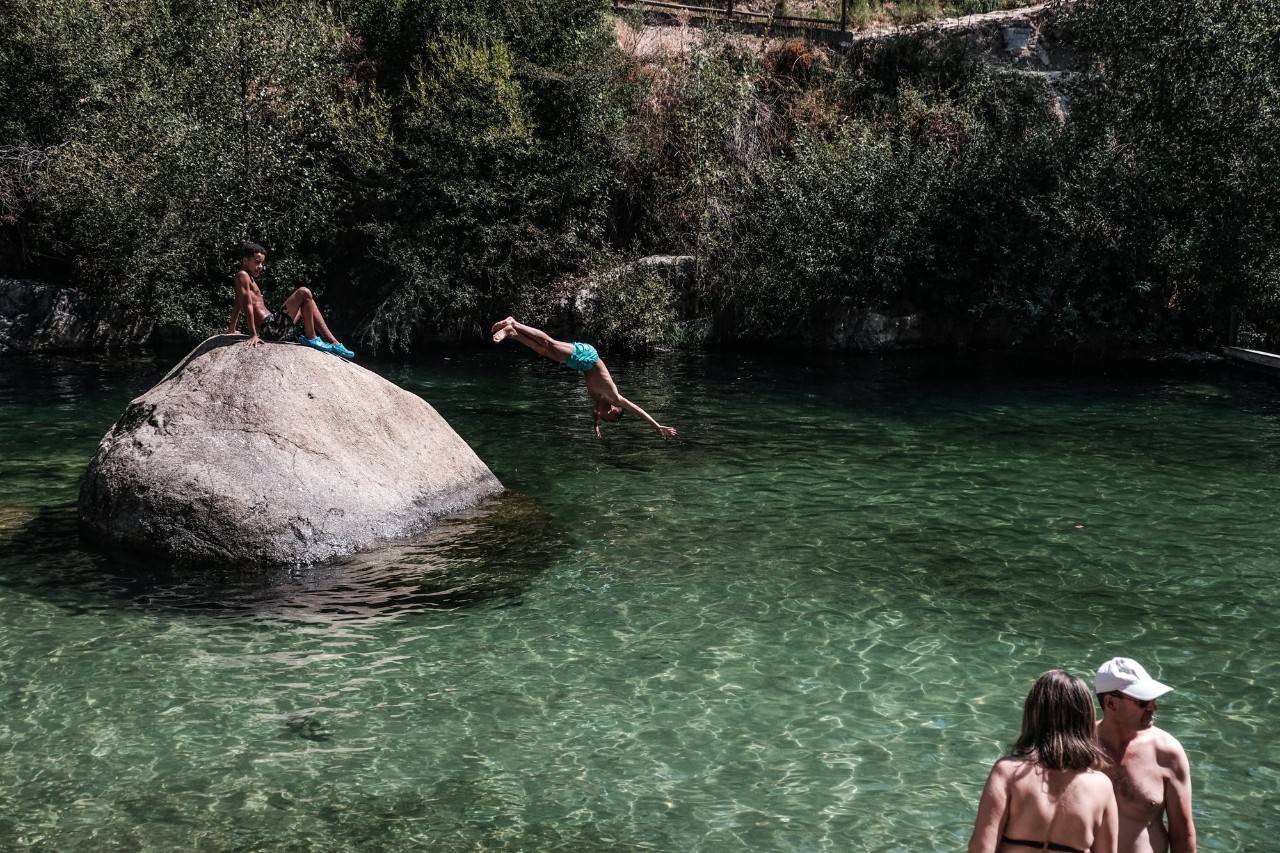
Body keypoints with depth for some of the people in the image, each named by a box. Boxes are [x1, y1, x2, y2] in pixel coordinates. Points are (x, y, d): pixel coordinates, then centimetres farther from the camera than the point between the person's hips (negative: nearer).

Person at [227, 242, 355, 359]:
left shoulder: (249, 279, 21)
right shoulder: (243, 276, -9)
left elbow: (237, 307, 27)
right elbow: (247, 305, -17)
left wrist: (232, 332, 31)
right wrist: (253, 335, -22)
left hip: (269, 329, 11)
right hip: (271, 328, -11)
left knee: (307, 302, 26)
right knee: (304, 293, -15)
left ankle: (333, 342, 17)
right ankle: (311, 339, -7)